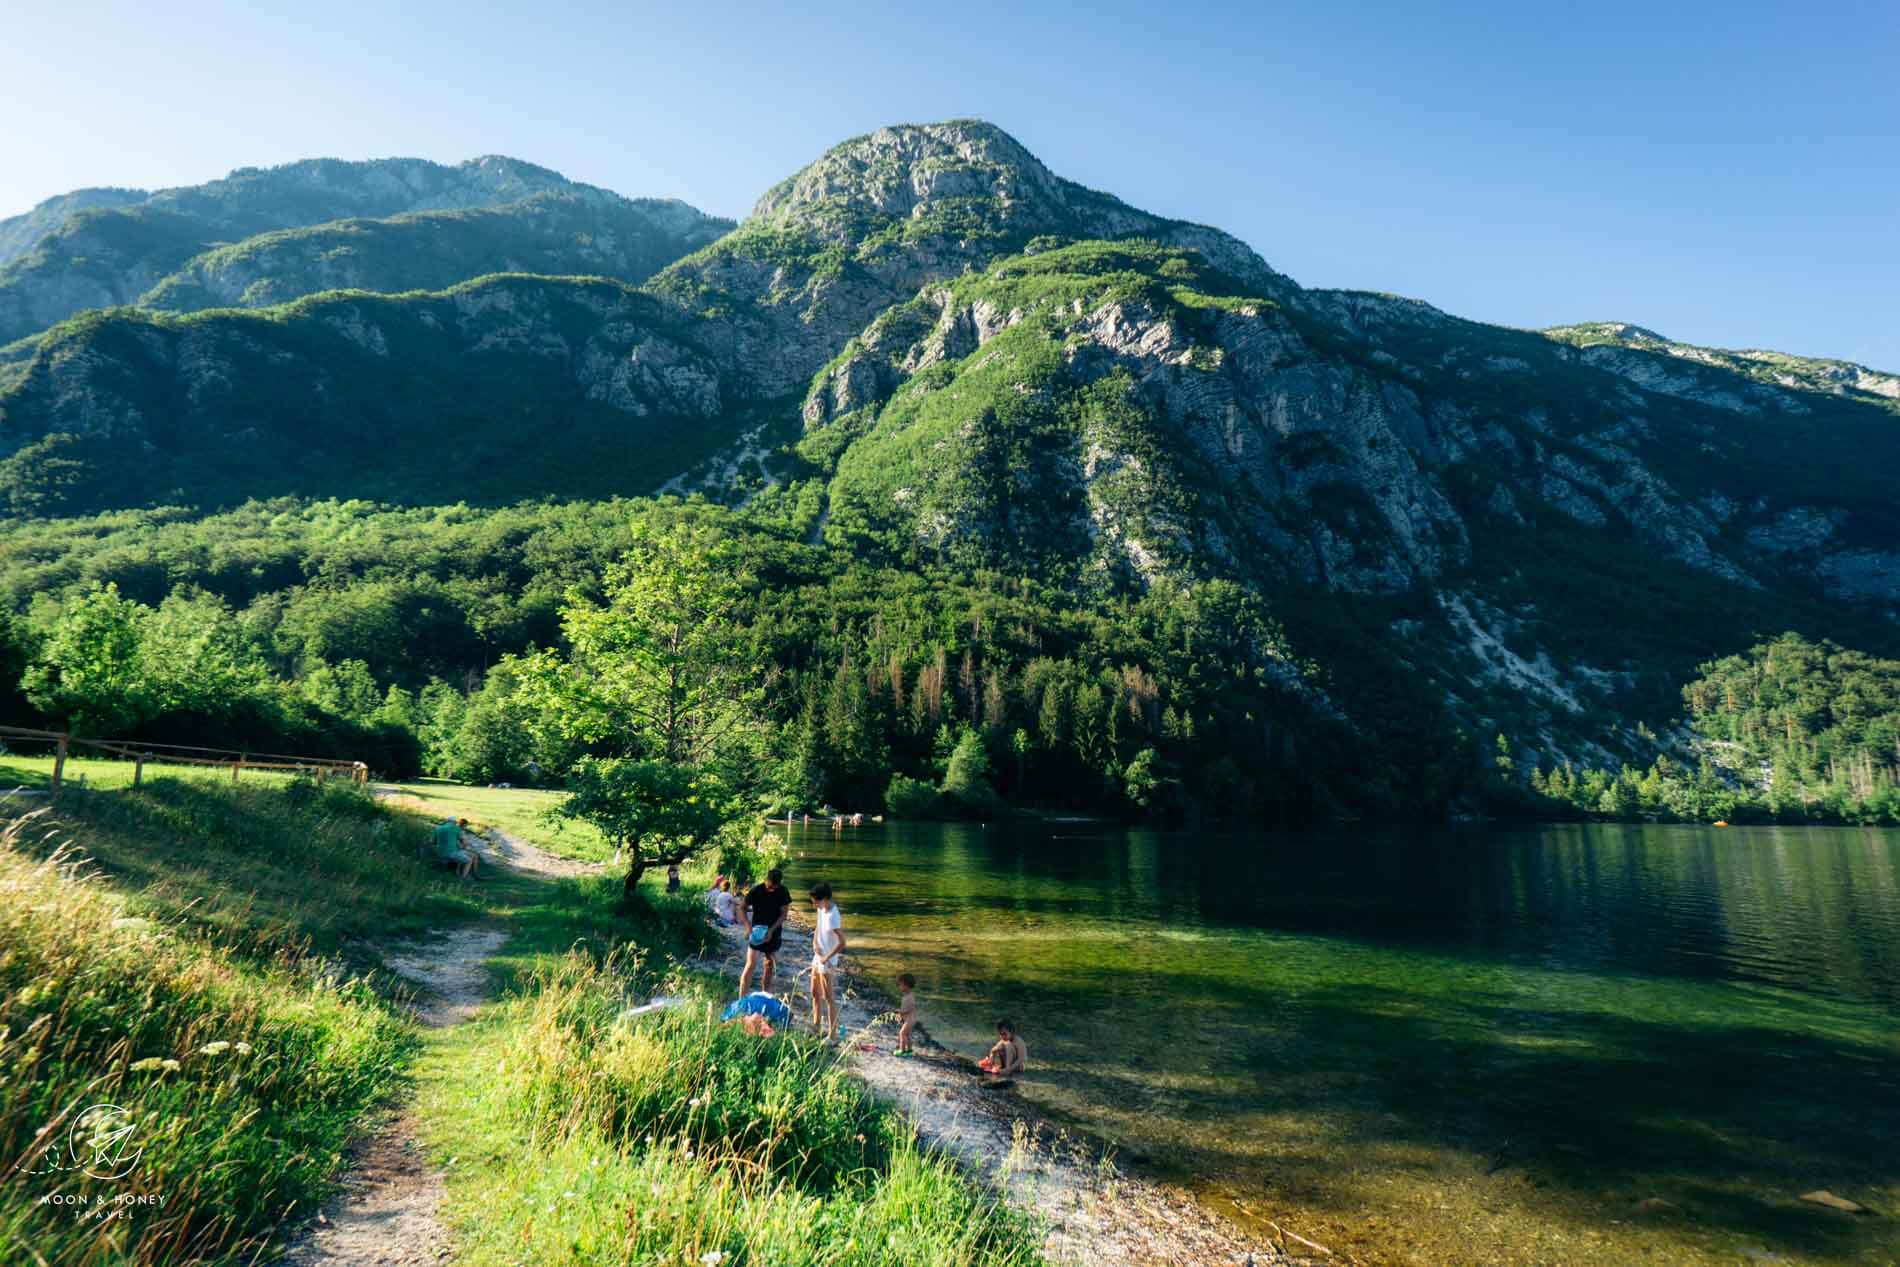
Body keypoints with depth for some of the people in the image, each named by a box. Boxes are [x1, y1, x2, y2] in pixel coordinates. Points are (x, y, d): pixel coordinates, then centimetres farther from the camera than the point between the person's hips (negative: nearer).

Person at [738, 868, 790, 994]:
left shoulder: (782, 892, -9)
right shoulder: (756, 891, -14)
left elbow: (783, 914, -5)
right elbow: (743, 908, -5)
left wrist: (771, 930, -17)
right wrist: (748, 926, -19)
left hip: (773, 933, 3)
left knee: (769, 965, 11)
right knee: (751, 964, -10)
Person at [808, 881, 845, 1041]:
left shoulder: (833, 917, -28)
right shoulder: (821, 909, -2)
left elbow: (842, 943, -28)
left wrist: (827, 958, -18)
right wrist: (815, 942, -1)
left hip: (827, 961, -9)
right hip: (817, 957, 9)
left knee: (828, 998, 0)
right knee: (815, 993, 19)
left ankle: (832, 1034, 9)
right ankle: (817, 1026, 35)